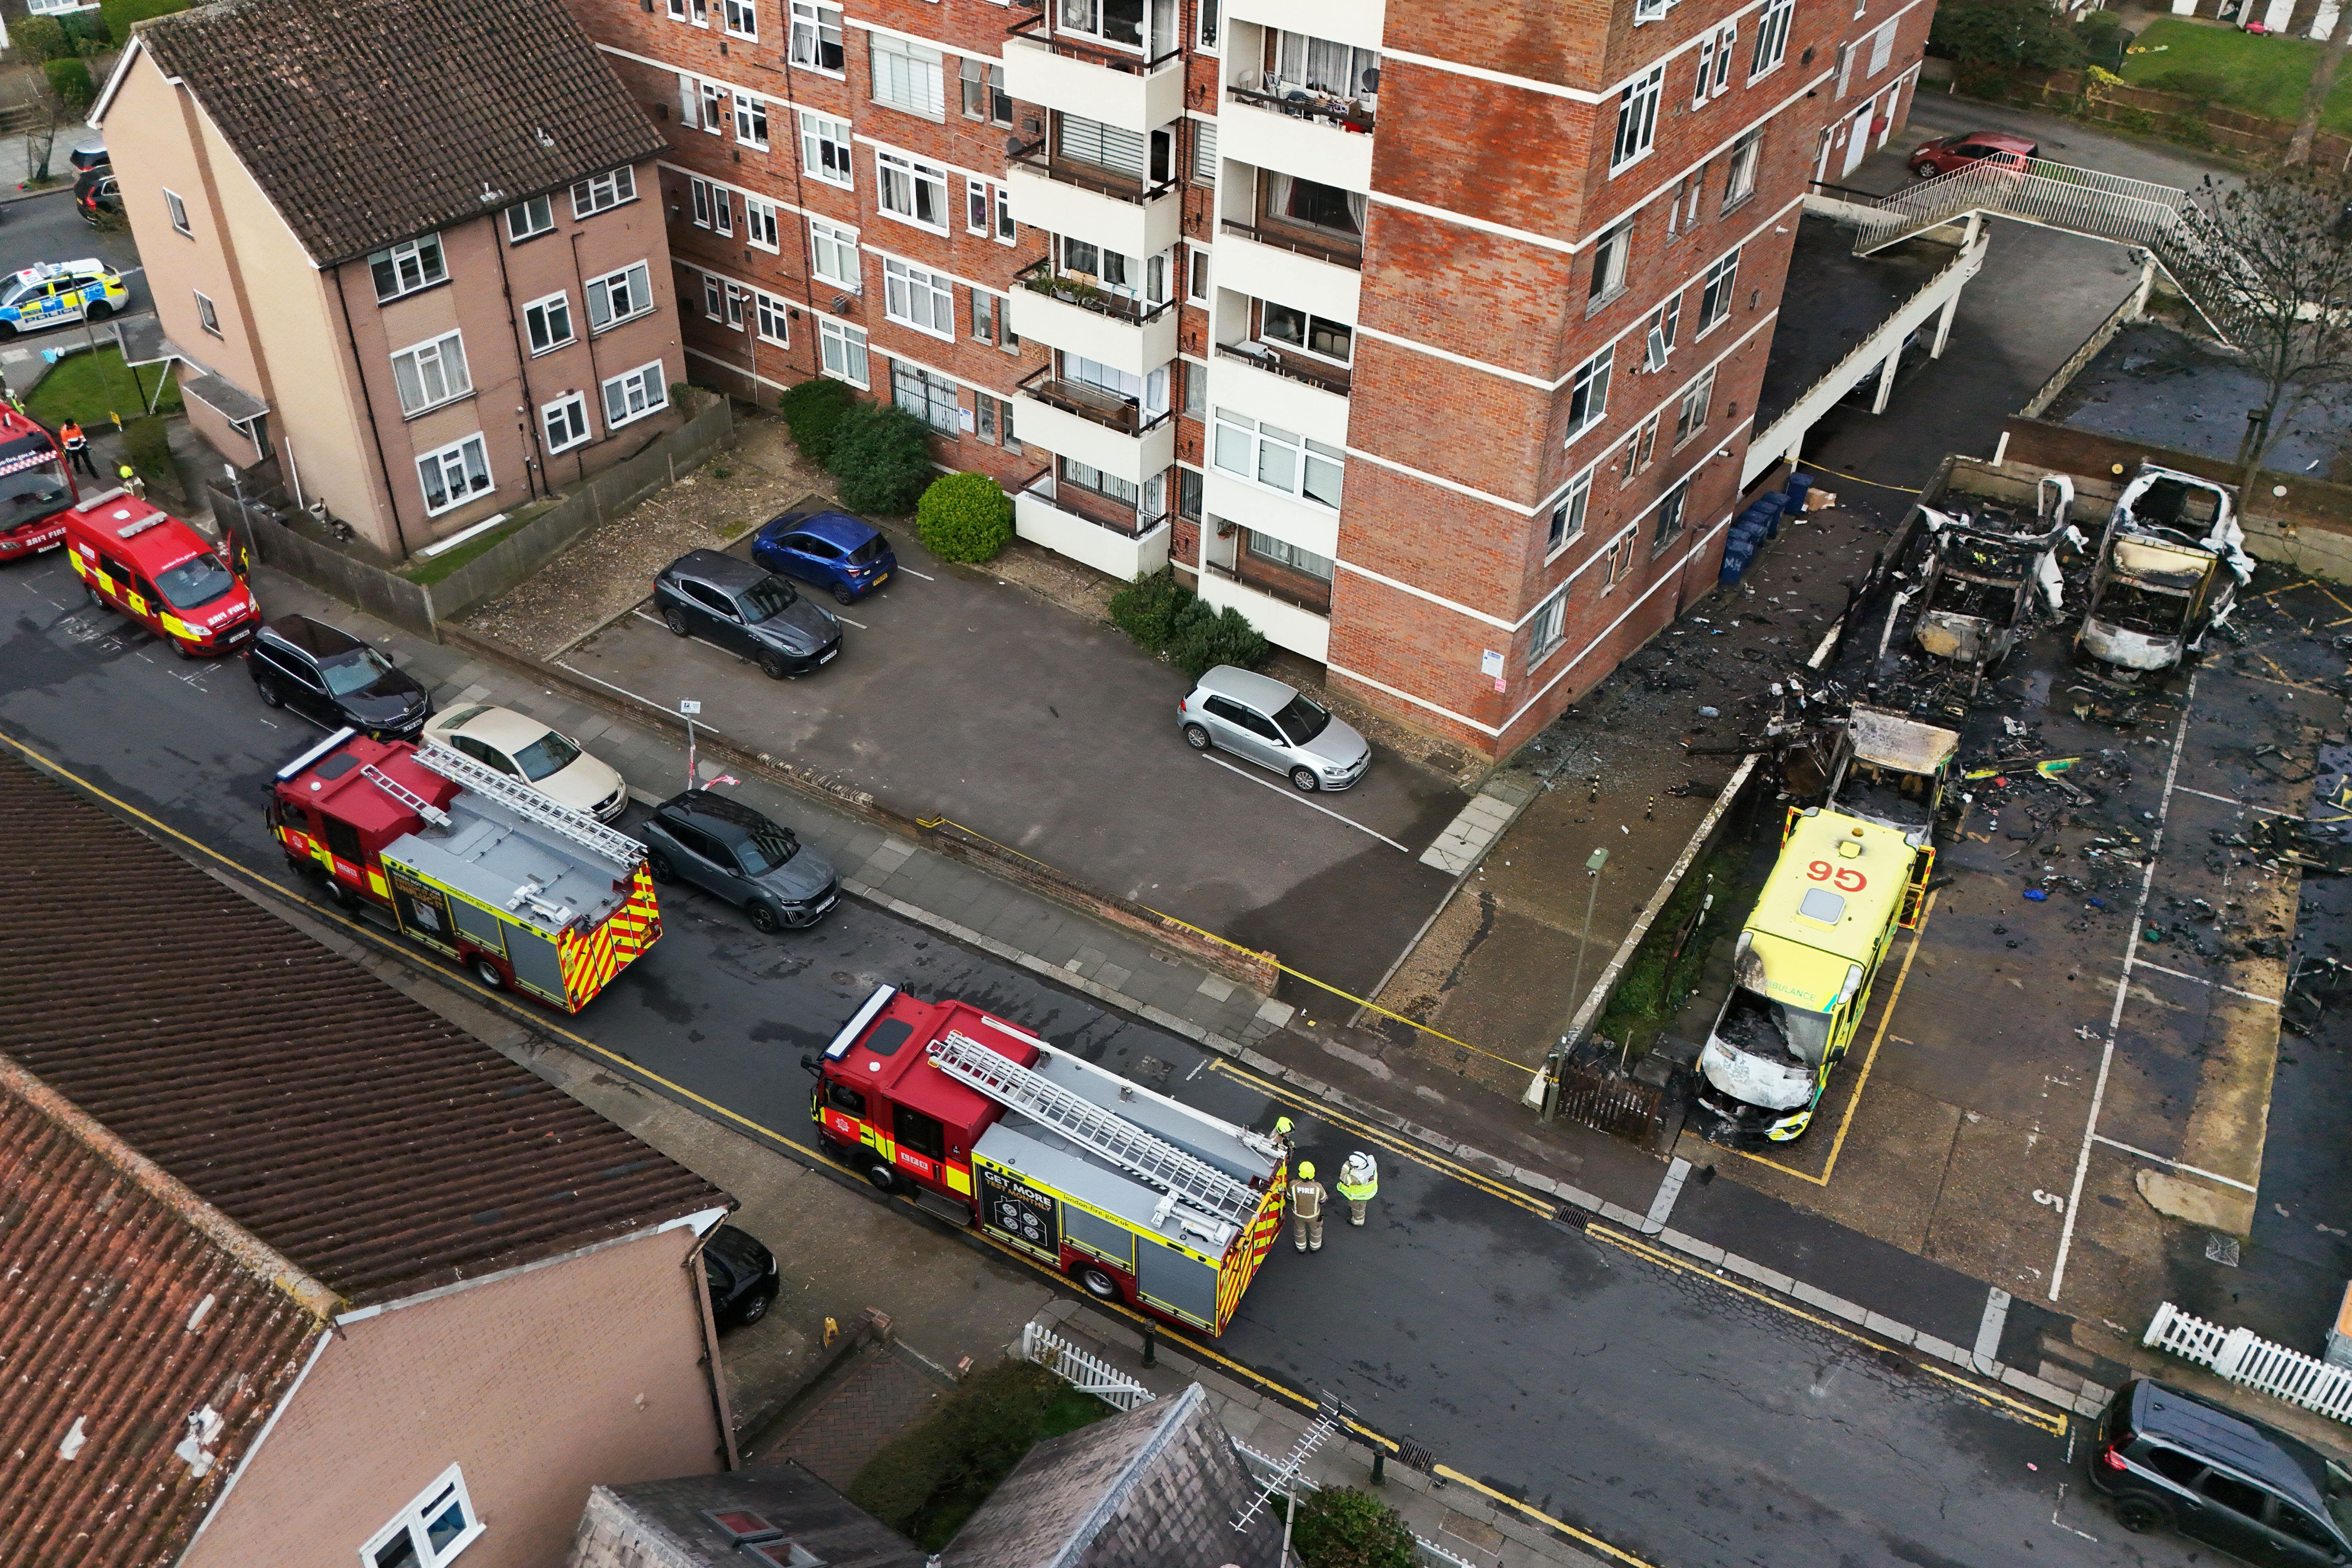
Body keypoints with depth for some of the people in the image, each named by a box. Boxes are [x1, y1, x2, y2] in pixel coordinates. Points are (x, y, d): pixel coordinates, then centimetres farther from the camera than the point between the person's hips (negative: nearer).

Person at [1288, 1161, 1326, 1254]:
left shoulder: (1294, 1185, -33)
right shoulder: (1318, 1187, -34)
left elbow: (1290, 1197, -12)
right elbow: (1323, 1200, -13)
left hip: (1298, 1214, 1)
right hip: (1314, 1215, -1)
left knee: (1299, 1229, 31)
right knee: (1316, 1229, 31)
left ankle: (1301, 1248, 54)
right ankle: (1315, 1246, 55)